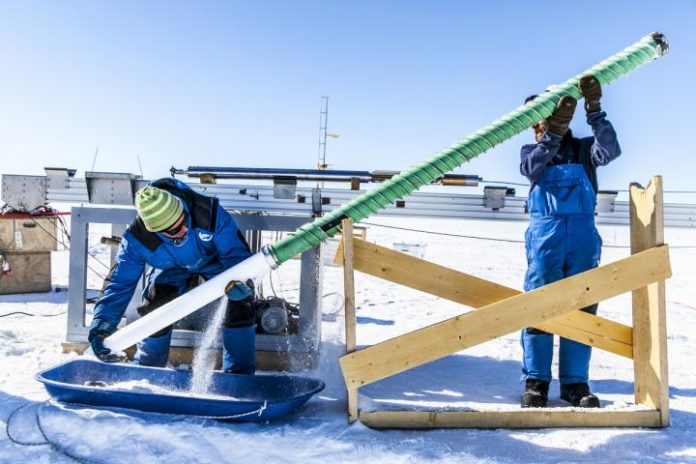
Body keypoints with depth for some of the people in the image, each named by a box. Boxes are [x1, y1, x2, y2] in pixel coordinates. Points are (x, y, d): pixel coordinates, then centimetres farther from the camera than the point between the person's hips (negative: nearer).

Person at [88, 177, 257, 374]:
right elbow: (120, 284, -25)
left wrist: (239, 279, -53)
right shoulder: (137, 238, -34)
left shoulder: (209, 212, -41)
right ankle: (148, 369, 19)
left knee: (240, 301, -18)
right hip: (171, 268, 1)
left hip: (214, 259, -1)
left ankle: (240, 373, -1)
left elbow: (236, 251, -32)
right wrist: (101, 325, -36)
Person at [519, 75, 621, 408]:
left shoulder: (583, 148, 15)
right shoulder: (531, 152, 13)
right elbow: (531, 168, -12)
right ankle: (536, 381, 0)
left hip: (583, 233, 2)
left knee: (581, 308, 0)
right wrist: (555, 131, -27)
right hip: (545, 233, -1)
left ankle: (575, 382, 6)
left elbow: (610, 150, -8)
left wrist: (594, 108, -20)